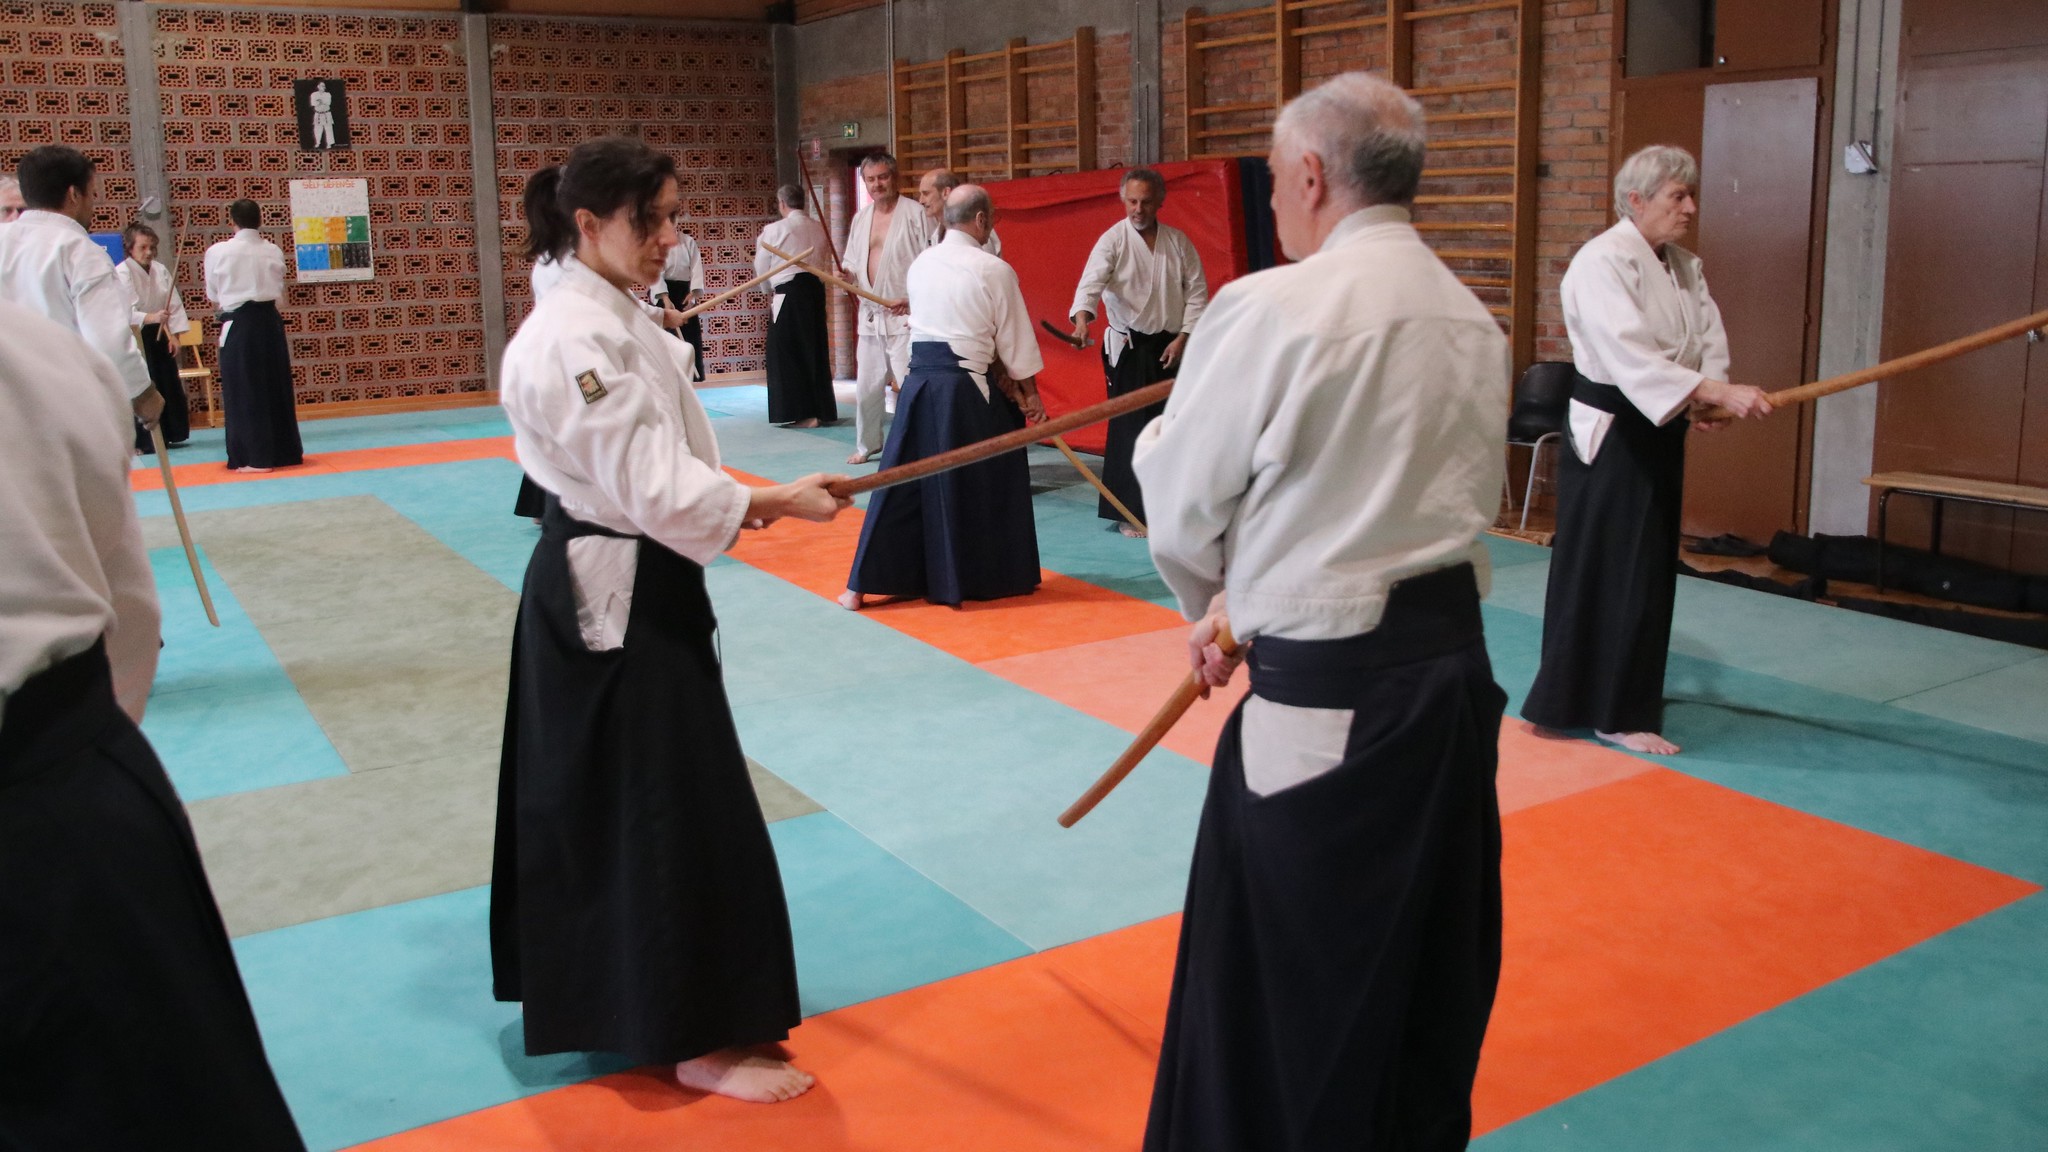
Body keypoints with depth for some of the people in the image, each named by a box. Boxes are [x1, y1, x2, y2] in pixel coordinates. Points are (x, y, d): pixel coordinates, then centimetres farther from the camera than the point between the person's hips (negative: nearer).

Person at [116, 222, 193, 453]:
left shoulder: (160, 269, 4)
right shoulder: (122, 273, -14)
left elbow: (174, 304, 5)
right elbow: (126, 312, -23)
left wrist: (174, 335, -2)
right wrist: (152, 317, -40)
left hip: (157, 334, 6)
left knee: (169, 384, 10)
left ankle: (169, 434, 23)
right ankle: (142, 440, -3)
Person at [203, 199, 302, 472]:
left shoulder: (218, 252, -8)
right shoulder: (273, 251, 0)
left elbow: (213, 295, 5)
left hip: (239, 326, -4)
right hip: (269, 320, 4)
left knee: (245, 391, 2)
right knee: (276, 387, 12)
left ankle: (256, 457, 3)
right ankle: (285, 451, 19)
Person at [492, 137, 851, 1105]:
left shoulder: (612, 318, 10)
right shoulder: (575, 339, -21)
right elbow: (650, 487, -24)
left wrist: (731, 502, 0)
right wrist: (774, 503, -19)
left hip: (611, 587, 10)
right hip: (618, 597, -10)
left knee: (597, 797, 20)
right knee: (669, 812, -2)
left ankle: (610, 989, 36)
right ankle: (697, 1042, 11)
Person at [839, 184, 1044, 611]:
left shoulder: (920, 264, 10)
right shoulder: (994, 270, -7)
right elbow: (1015, 338, -1)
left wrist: (999, 374, 19)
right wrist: (1029, 392, 13)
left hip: (919, 382, 5)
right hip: (965, 389, -5)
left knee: (903, 482, 9)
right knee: (984, 484, 11)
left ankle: (861, 586, 10)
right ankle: (988, 578, 23)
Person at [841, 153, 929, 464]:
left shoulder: (915, 215, -8)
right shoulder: (860, 218, 12)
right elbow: (852, 262, 21)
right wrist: (846, 274, -2)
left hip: (906, 317, -6)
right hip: (870, 315, 7)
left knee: (910, 385, -13)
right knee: (867, 386, 15)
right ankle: (867, 444, 33)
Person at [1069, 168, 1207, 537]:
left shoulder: (1178, 241, 4)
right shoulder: (1113, 240, -6)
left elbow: (1197, 291, 6)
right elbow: (1092, 281, -20)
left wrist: (1183, 338, -4)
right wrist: (1082, 318, -39)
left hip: (1172, 347, 4)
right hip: (1129, 347, -3)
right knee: (1130, 430, -6)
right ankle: (1130, 512, 3)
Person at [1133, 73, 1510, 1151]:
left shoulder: (1271, 308, -15)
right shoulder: (1473, 321, 8)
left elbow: (1183, 511, -7)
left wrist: (1213, 602, 16)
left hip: (1326, 695, -8)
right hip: (1453, 658, 8)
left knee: (1275, 985, 9)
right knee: (1430, 965, 22)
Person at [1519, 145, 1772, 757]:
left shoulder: (1684, 266, 13)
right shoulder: (1601, 263, -16)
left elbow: (1710, 338, 5)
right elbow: (1630, 354, -27)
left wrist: (1712, 399, -16)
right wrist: (1714, 391, -34)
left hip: (1659, 433, 9)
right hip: (1609, 435, -9)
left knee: (1651, 568, 15)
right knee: (1610, 572, -4)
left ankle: (1630, 694, 29)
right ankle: (1617, 713, 5)